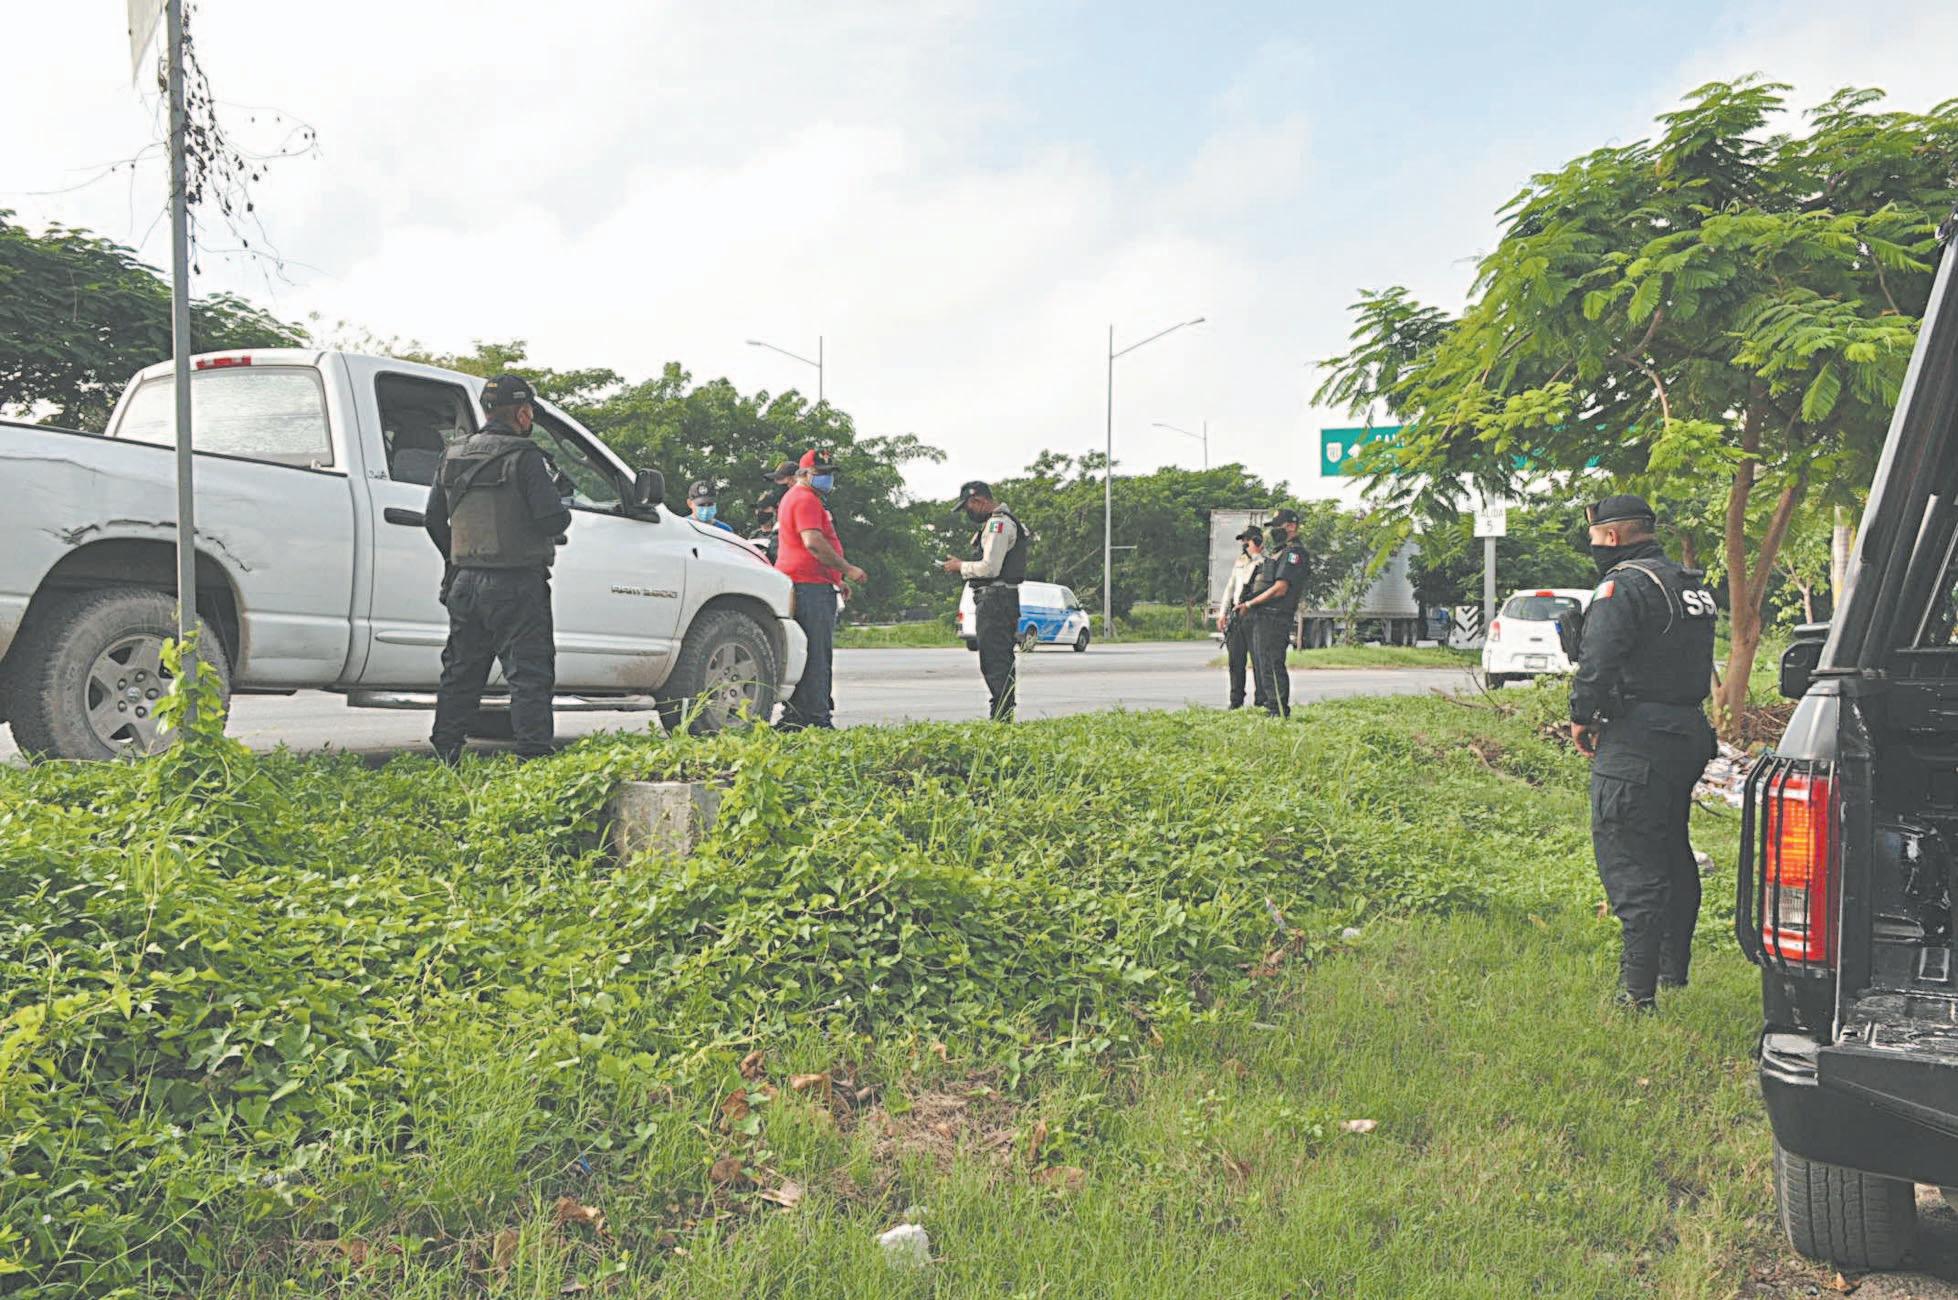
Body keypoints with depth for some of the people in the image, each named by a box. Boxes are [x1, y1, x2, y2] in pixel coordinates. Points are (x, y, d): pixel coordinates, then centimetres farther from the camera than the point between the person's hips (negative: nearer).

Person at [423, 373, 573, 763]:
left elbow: (433, 519, 15)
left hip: (465, 583, 7)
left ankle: (444, 756, 20)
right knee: (529, 675, -2)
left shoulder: (453, 456, 10)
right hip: (515, 586, -6)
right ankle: (534, 757, -6)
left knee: (460, 673, 15)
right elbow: (551, 520, -17)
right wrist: (564, 508, 5)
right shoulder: (525, 457, -11)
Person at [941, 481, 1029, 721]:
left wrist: (961, 567, -5)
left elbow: (990, 568, -20)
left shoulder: (998, 523, -13)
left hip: (995, 600, -11)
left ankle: (1001, 718, -11)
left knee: (994, 663, -11)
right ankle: (1004, 717, 18)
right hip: (1000, 599, 11)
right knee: (1002, 663, 13)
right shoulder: (1001, 522, 21)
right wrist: (962, 565, 12)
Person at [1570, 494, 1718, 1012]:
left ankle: (1638, 992, -9)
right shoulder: (1694, 586, 17)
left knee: (1628, 862, -8)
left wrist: (1581, 718, -7)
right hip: (1689, 733, 10)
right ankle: (1673, 970, 33)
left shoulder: (1623, 585, -13)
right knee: (1672, 852, 20)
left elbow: (1596, 662, -22)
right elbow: (1694, 663, 20)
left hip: (1637, 741, -10)